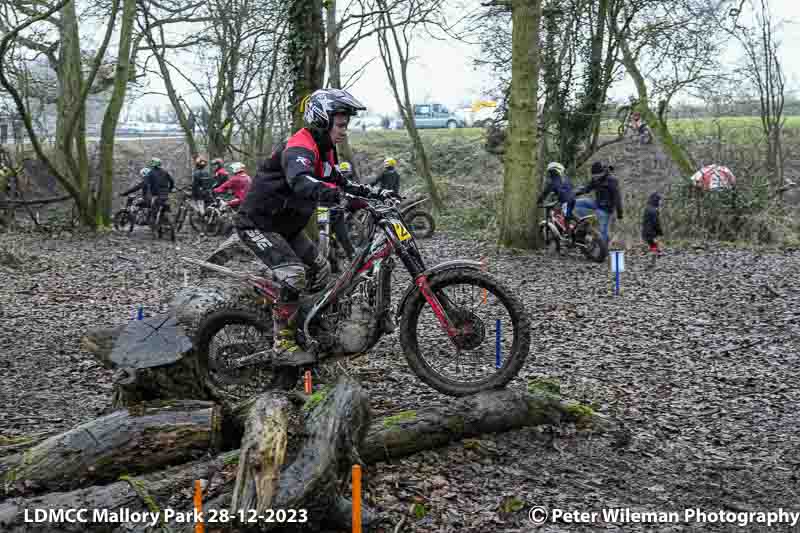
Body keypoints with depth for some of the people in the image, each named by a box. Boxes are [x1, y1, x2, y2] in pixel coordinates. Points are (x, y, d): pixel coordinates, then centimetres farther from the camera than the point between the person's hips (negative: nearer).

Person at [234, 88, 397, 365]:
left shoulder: (324, 149, 6)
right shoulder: (299, 148, -26)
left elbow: (339, 182, 13)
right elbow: (300, 179, -47)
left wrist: (377, 194, -1)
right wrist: (329, 194, -67)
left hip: (286, 225, 10)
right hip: (258, 224, -10)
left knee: (321, 270, 10)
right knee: (294, 275, -23)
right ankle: (283, 342, -11)